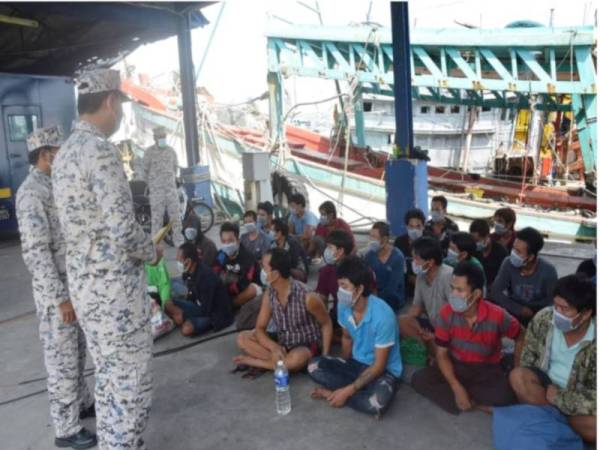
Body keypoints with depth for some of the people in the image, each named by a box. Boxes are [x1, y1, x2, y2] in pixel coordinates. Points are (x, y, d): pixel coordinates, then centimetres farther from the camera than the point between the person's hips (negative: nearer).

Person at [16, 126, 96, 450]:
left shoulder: (53, 187, 11)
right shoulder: (31, 193, -19)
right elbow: (35, 252, -23)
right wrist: (60, 298, -22)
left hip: (75, 284, 9)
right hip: (55, 291, -9)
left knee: (76, 352, 21)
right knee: (62, 359, 3)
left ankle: (83, 403, 38)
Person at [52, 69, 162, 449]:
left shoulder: (65, 153, 12)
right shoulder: (100, 149, -18)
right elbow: (123, 228, -25)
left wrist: (141, 250, 17)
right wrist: (152, 252, -5)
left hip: (85, 281, 10)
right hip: (114, 284, -10)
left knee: (109, 378, 21)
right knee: (131, 384, 4)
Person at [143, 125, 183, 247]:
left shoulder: (171, 151, 8)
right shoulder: (149, 152, -3)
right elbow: (145, 170, 3)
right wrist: (151, 185, 9)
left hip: (171, 187, 3)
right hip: (156, 189, -3)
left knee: (176, 215, 4)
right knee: (157, 216, -1)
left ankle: (179, 241, 13)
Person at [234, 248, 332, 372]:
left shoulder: (307, 297, -25)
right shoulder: (269, 294, -9)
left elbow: (326, 324, -10)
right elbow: (260, 328, -7)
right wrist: (274, 347, -27)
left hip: (307, 346, -5)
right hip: (281, 344, 5)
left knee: (296, 360, -39)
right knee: (243, 338, -10)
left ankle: (254, 361, -15)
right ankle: (282, 360, -18)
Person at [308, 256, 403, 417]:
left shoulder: (382, 315, -29)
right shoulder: (344, 306, -10)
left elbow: (379, 366, -23)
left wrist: (348, 391, -25)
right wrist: (342, 367, 7)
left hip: (384, 370, -5)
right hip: (357, 363, 6)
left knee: (377, 403, -37)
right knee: (314, 366, -14)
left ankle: (334, 393, -12)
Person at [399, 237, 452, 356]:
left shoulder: (448, 276, -23)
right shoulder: (421, 276, 1)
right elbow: (417, 305, 10)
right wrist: (405, 322, -9)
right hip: (432, 324, 8)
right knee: (400, 322, -12)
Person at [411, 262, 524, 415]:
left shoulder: (497, 316, -21)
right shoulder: (447, 312, -16)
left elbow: (520, 337, 1)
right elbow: (442, 354, -10)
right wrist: (456, 387, -23)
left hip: (487, 370, -2)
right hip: (456, 367, 2)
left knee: (506, 394, -33)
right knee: (419, 379, -21)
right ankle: (477, 403, -18)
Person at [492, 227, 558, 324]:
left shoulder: (548, 271, -17)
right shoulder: (508, 263, -15)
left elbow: (552, 300, -8)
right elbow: (496, 292, -15)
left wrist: (532, 311, -21)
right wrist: (520, 310, -21)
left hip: (538, 312, -1)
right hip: (514, 309, 1)